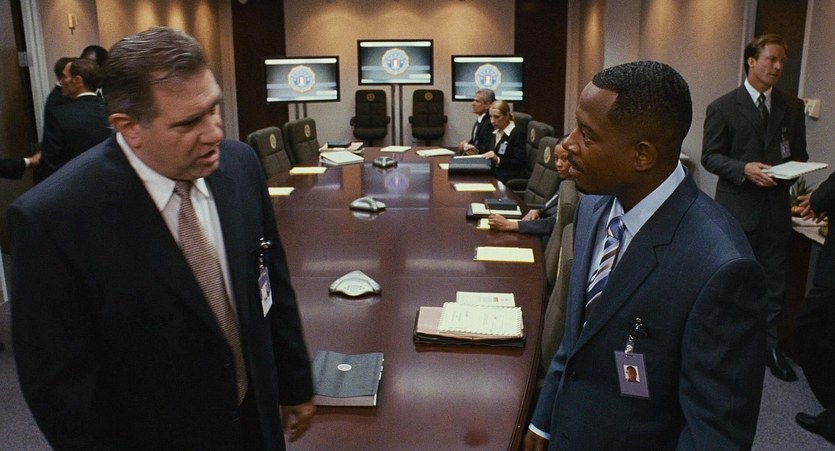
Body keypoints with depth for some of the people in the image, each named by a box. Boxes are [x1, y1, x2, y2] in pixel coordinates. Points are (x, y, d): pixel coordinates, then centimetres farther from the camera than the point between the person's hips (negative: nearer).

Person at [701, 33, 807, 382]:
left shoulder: (792, 107, 7)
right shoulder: (723, 107, -5)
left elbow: (800, 153, 12)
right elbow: (710, 157, -6)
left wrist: (793, 169, -10)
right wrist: (744, 169, -21)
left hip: (777, 206, 3)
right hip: (737, 206, -3)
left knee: (774, 279, 10)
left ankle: (769, 343, 23)